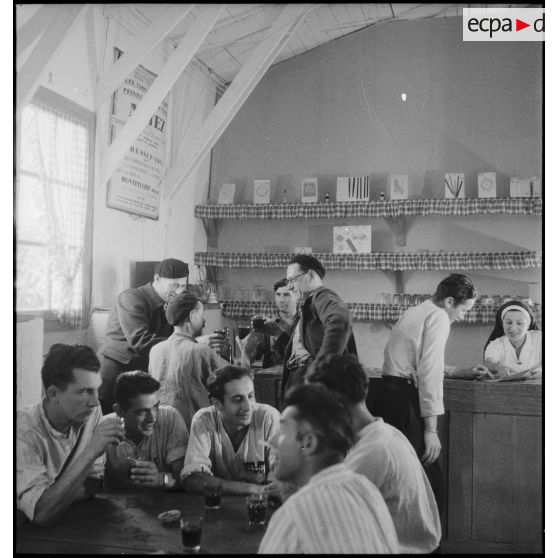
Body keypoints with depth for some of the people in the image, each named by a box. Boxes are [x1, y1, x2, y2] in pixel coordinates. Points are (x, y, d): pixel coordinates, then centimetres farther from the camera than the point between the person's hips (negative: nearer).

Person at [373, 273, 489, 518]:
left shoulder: (414, 313, 21)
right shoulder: (438, 316, -7)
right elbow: (430, 372, -16)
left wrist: (461, 372, 29)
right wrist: (431, 429, -16)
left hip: (387, 395, 9)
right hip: (405, 403, -9)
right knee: (431, 488, -5)